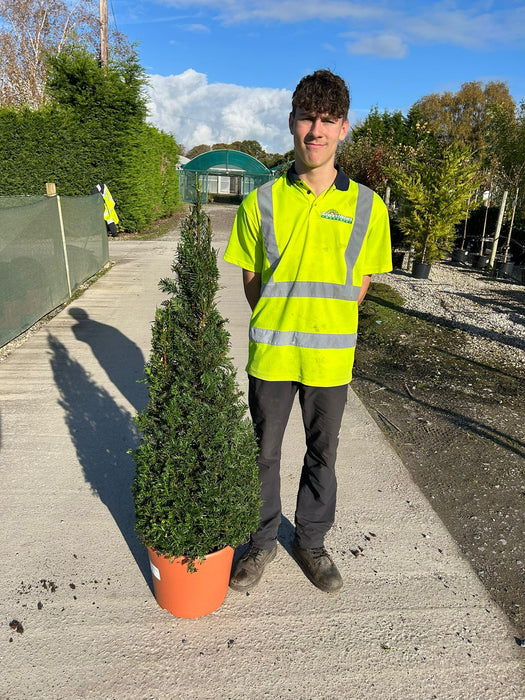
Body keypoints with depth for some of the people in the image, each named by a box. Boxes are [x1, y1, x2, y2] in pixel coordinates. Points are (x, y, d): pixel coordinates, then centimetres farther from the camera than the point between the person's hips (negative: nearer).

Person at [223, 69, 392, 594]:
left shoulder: (367, 207, -3)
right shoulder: (261, 202, -2)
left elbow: (359, 283, 6)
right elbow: (251, 280, 6)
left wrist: (325, 326, 2)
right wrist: (278, 326, 4)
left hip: (330, 358, 0)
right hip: (269, 353, 0)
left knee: (322, 454, 15)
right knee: (263, 452, 13)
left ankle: (311, 542, 39)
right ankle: (262, 541, 37)